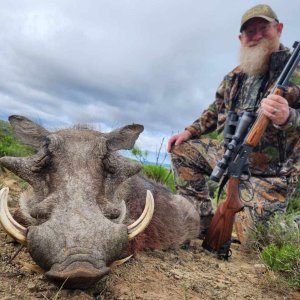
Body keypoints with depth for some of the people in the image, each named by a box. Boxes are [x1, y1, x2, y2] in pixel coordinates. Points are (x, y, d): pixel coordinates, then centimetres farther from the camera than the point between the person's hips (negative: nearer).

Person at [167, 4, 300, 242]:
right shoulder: (235, 76, 7)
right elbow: (216, 110, 20)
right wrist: (189, 131, 8)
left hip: (270, 174, -6)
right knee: (183, 149, 3)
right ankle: (203, 221, 6)